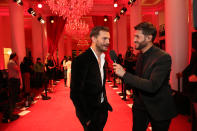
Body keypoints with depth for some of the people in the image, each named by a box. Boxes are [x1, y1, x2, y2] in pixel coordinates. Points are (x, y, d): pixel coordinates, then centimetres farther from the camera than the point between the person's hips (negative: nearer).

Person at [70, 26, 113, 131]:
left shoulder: (102, 58, 4)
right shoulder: (81, 60, -21)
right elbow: (75, 93, -21)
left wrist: (106, 104, 8)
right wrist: (87, 119, -17)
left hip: (102, 110, 8)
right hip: (90, 113, -8)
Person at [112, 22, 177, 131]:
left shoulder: (163, 57, -22)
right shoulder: (140, 55, 1)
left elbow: (152, 86, -30)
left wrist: (124, 74, -30)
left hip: (159, 109, -6)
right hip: (140, 106, 6)